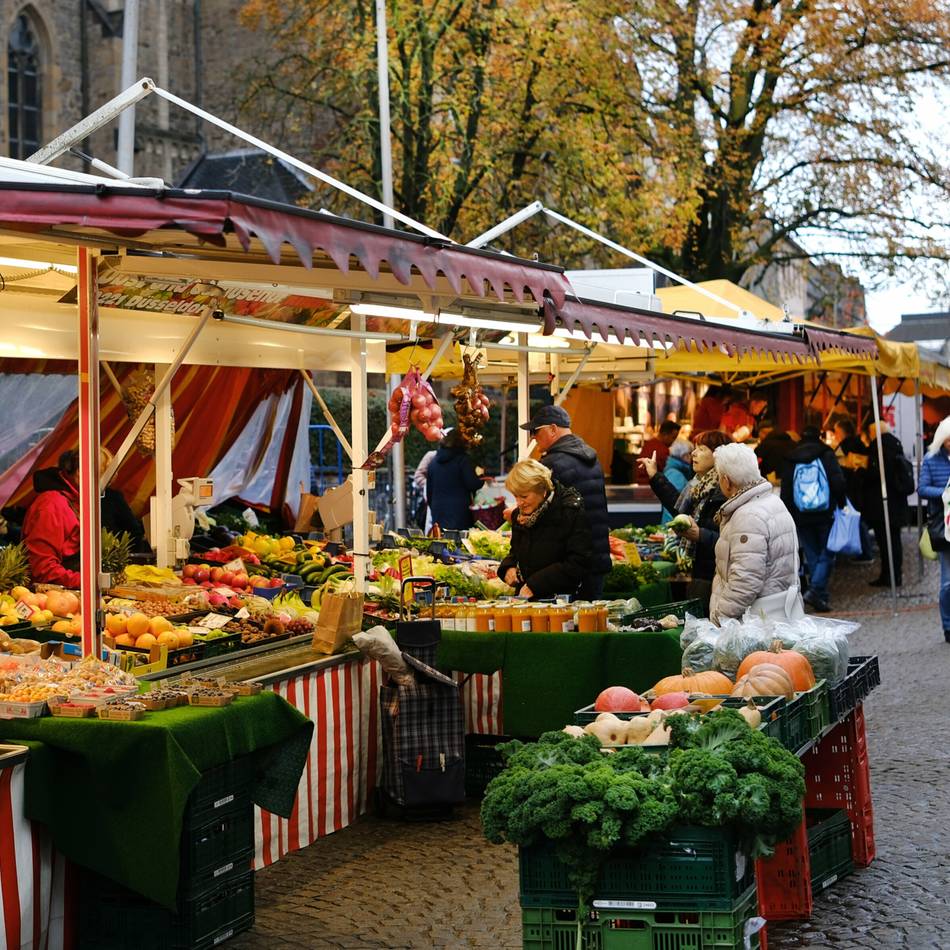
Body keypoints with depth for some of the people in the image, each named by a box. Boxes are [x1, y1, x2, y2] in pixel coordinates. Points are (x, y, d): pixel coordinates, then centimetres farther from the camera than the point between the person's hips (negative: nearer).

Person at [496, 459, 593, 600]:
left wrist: (534, 585, -15)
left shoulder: (571, 511, -9)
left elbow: (578, 564, -13)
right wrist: (508, 567, 5)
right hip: (524, 598, 7)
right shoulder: (519, 514, 13)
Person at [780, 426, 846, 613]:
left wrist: (789, 518, 10)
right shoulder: (826, 455, -2)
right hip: (825, 515, -3)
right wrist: (841, 504, 0)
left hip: (802, 518, 3)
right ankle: (815, 590, -16)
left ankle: (821, 597, 10)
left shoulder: (791, 460, 6)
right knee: (826, 555, 2)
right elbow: (838, 482, -12)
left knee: (812, 557, 11)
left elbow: (785, 492, 5)